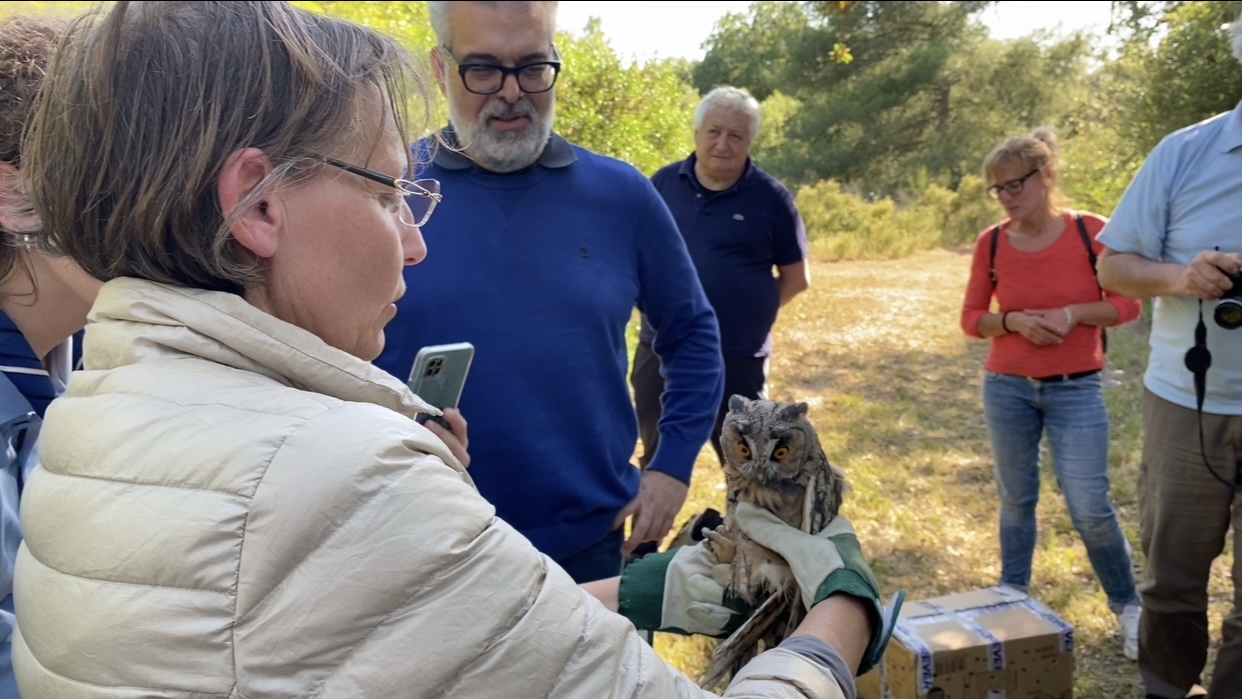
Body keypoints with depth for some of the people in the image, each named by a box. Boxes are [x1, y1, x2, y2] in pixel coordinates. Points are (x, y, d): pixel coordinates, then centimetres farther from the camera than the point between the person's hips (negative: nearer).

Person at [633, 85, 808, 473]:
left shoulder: (771, 197, -5)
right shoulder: (664, 183, 2)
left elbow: (796, 278, 1)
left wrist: (749, 309, -3)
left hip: (737, 357, -2)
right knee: (658, 457, 16)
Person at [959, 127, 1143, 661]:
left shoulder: (1090, 231, -8)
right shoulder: (990, 243, -2)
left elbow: (1128, 304, -3)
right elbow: (971, 318, 2)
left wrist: (1073, 312, -18)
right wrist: (1014, 320, -16)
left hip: (1076, 390, -2)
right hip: (1007, 388, 2)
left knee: (1090, 508, -2)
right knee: (1016, 499, 13)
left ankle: (1127, 605, 22)